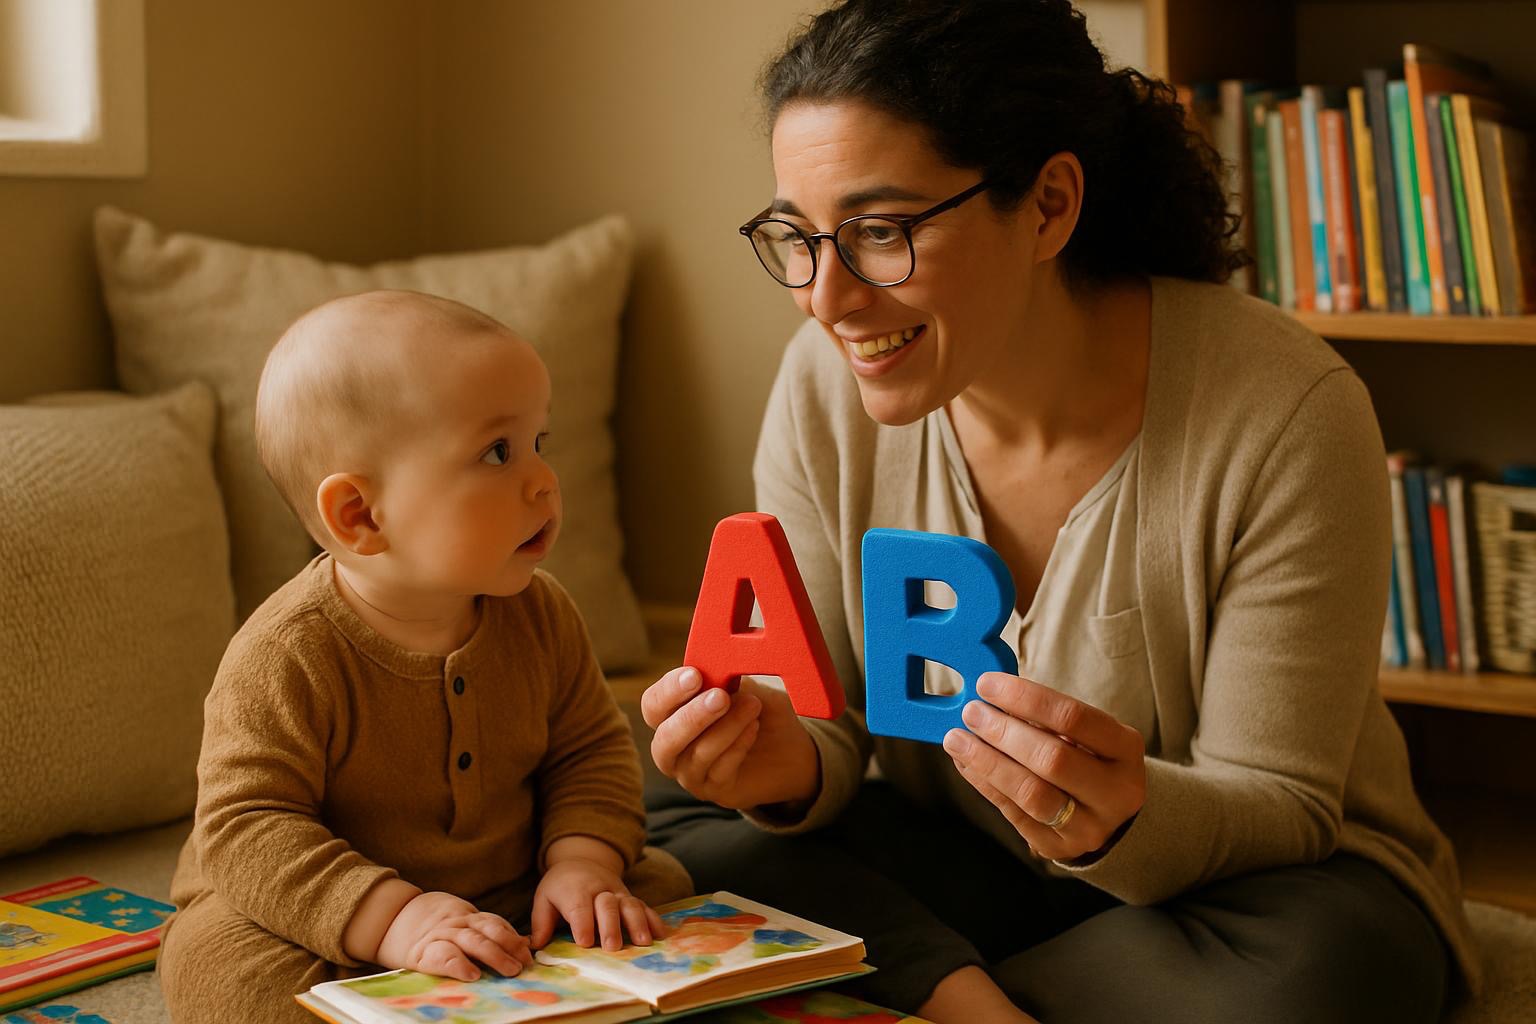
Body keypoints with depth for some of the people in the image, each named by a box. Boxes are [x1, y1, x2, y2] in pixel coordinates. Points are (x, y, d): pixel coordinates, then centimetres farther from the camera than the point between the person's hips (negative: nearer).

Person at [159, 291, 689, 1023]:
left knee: (661, 884, -7)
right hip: (335, 929, -4)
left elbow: (592, 749, 4)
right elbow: (247, 827, -26)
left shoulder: (538, 615, -5)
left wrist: (583, 860, -17)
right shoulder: (284, 660, -24)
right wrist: (393, 918, -38)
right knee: (218, 958, -31)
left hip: (505, 906, 5)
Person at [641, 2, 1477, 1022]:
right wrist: (789, 763, -29)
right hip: (956, 862, 3)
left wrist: (1122, 819, -40)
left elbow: (1281, 811, -18)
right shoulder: (826, 389, -12)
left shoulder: (1289, 415, -25)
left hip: (1217, 887, -2)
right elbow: (829, 728, -5)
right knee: (681, 812, -17)